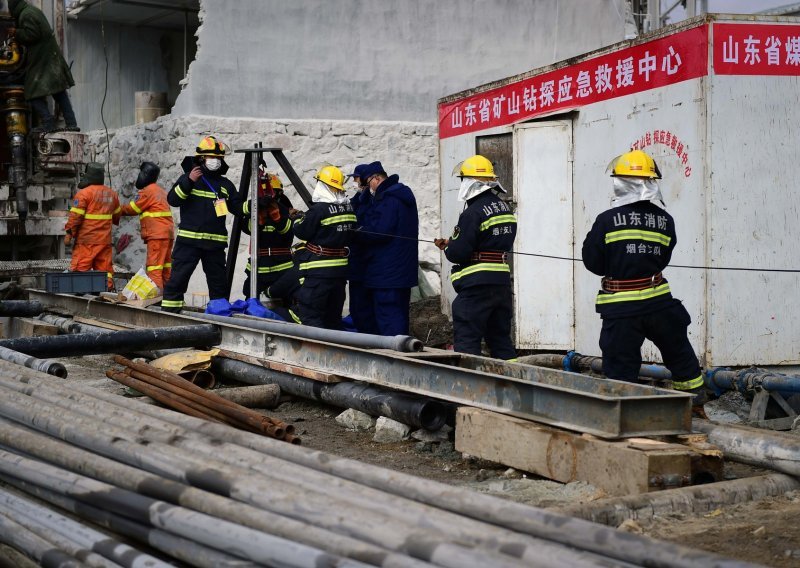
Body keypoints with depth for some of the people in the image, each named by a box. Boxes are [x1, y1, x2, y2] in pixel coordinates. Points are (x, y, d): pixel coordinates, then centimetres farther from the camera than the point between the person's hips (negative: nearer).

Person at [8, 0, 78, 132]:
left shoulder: (26, 15, -14)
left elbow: (30, 35, -21)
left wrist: (15, 33, -9)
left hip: (40, 62, -9)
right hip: (52, 58, 9)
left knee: (34, 93, -5)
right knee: (59, 92, 11)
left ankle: (48, 122, -11)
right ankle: (71, 123, 10)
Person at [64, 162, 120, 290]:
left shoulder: (84, 193, -10)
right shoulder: (111, 194, 11)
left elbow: (75, 216, -12)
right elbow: (117, 214, 26)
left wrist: (69, 233, -6)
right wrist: (115, 222, 47)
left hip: (87, 240, -6)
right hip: (105, 240, 6)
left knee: (79, 267, -5)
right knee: (105, 267, 8)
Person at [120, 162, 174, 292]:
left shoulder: (147, 191, -7)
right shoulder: (161, 190, 18)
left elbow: (132, 209, -1)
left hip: (156, 234, -9)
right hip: (168, 232, 9)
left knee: (154, 266, -10)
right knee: (165, 265, 10)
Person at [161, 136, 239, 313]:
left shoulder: (226, 185, 15)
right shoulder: (188, 178, 4)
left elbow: (238, 207, 15)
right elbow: (172, 200, -8)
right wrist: (188, 181, -19)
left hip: (215, 242, 4)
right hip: (189, 239, -3)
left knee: (219, 281, 9)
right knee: (178, 277, -7)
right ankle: (168, 311, -2)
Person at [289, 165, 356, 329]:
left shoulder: (319, 209, -16)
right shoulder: (349, 208, 6)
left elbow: (301, 231, -10)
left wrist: (298, 219, 10)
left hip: (318, 272, -8)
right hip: (341, 269, 8)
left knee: (310, 316, -5)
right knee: (333, 317, 16)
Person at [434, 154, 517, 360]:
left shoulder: (473, 212, -16)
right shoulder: (505, 208, 11)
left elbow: (458, 253, -18)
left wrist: (448, 248, 6)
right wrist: (452, 244, 15)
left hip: (476, 284, -8)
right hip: (502, 282, 8)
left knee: (466, 342, -3)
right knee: (500, 339, 15)